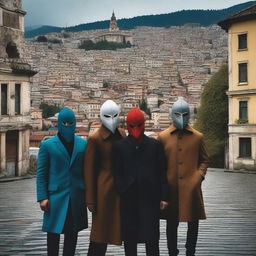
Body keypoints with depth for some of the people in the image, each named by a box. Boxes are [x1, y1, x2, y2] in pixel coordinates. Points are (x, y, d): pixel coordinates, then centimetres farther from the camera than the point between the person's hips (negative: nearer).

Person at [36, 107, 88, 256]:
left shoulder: (83, 144, 7)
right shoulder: (47, 145, 1)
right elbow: (41, 173, 0)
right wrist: (42, 197, -8)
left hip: (77, 198, 2)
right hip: (56, 197, -2)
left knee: (72, 233, 11)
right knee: (53, 233, 1)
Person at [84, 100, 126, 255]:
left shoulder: (121, 134, 8)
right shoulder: (95, 139, -9)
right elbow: (89, 170, -8)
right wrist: (90, 200, -9)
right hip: (105, 189, -6)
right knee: (101, 231, 0)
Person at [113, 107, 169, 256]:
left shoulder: (155, 145, 4)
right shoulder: (119, 146, 5)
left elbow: (162, 173, 4)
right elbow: (117, 173, 4)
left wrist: (164, 197, 0)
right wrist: (122, 192, -7)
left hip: (151, 198, -1)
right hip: (128, 200, 1)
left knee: (152, 238, 1)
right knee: (129, 238, 7)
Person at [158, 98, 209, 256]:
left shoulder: (198, 137, 5)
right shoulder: (163, 137, 4)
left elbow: (204, 160, 13)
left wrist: (199, 176, -3)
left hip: (192, 189, 1)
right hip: (171, 188, 0)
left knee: (193, 224, 7)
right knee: (171, 225, 8)